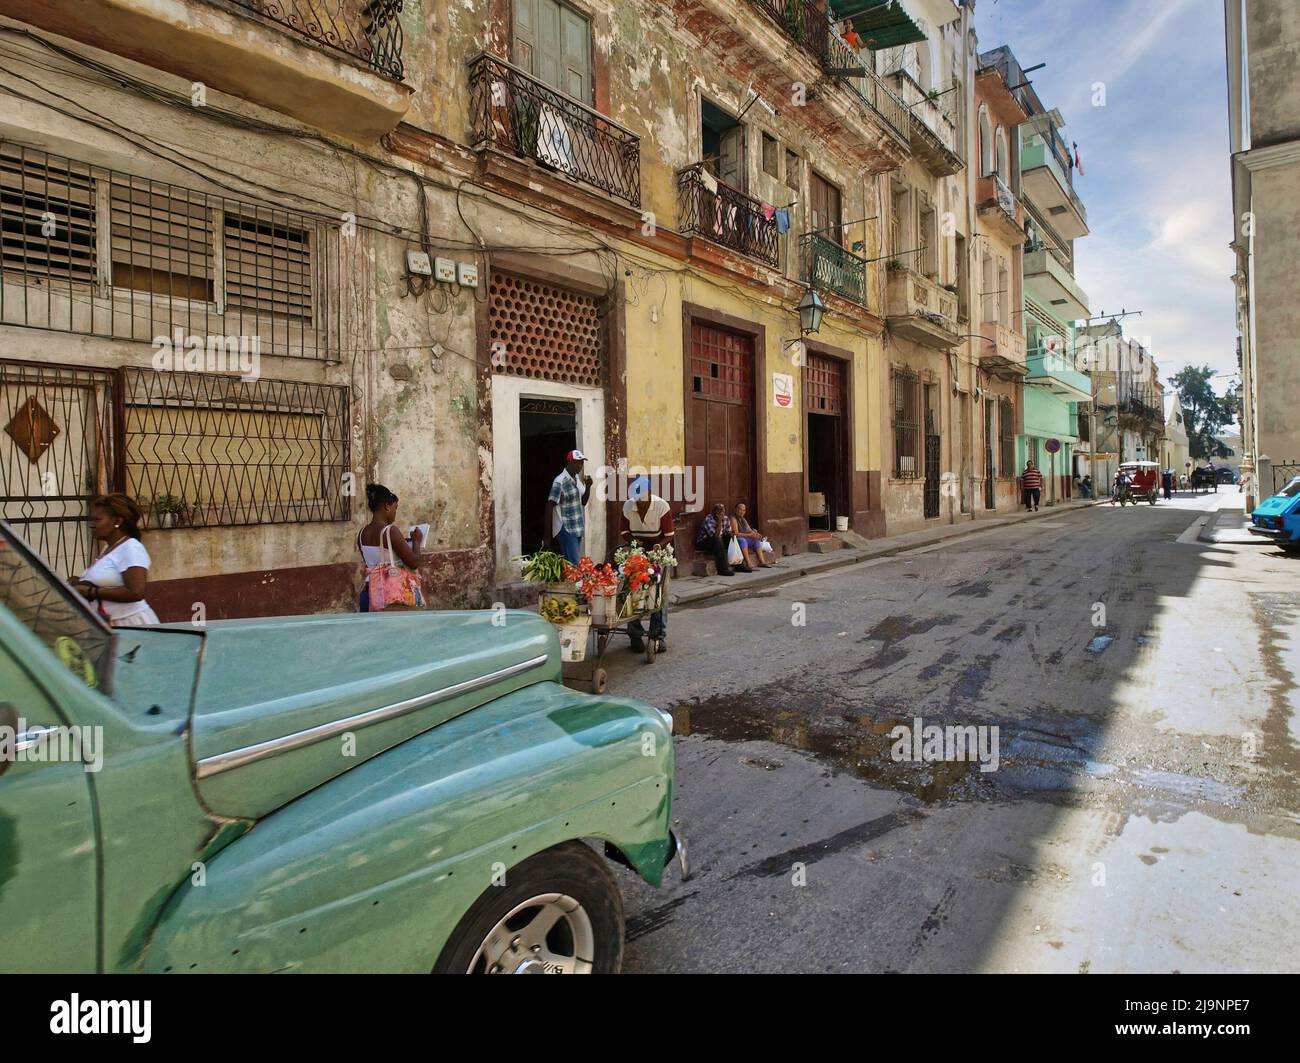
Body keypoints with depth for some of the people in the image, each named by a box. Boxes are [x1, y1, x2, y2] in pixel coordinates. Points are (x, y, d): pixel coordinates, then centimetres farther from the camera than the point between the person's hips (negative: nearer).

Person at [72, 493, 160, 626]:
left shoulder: (131, 549, -12)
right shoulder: (108, 548, 14)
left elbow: (136, 593, -21)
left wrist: (91, 592, -16)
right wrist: (82, 585, 6)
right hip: (107, 625, 8)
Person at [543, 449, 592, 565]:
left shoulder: (578, 478, 9)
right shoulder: (560, 481, -14)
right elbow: (549, 507, -14)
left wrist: (588, 486, -1)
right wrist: (547, 535, -15)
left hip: (578, 529, 8)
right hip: (566, 530, -8)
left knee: (575, 563, 10)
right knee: (573, 565, -10)